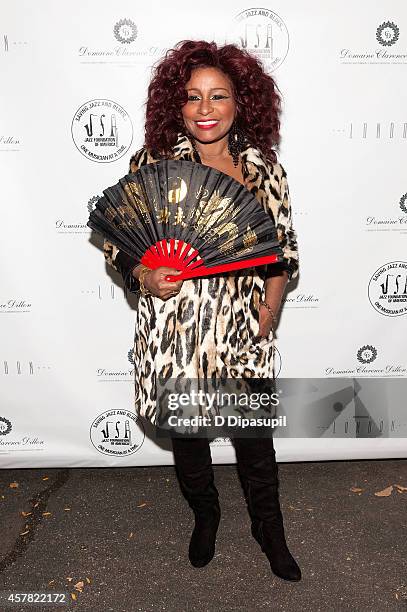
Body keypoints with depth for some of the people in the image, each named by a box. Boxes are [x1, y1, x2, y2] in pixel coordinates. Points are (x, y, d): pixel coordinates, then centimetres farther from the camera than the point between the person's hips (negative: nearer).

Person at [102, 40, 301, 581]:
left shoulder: (264, 169, 1)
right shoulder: (151, 164, -4)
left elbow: (285, 246, 7)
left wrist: (271, 305, -5)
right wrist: (144, 277, -17)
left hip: (244, 331, 1)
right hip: (175, 331, 0)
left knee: (255, 435, 13)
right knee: (186, 432, 18)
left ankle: (269, 527, 42)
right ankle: (205, 515, 48)